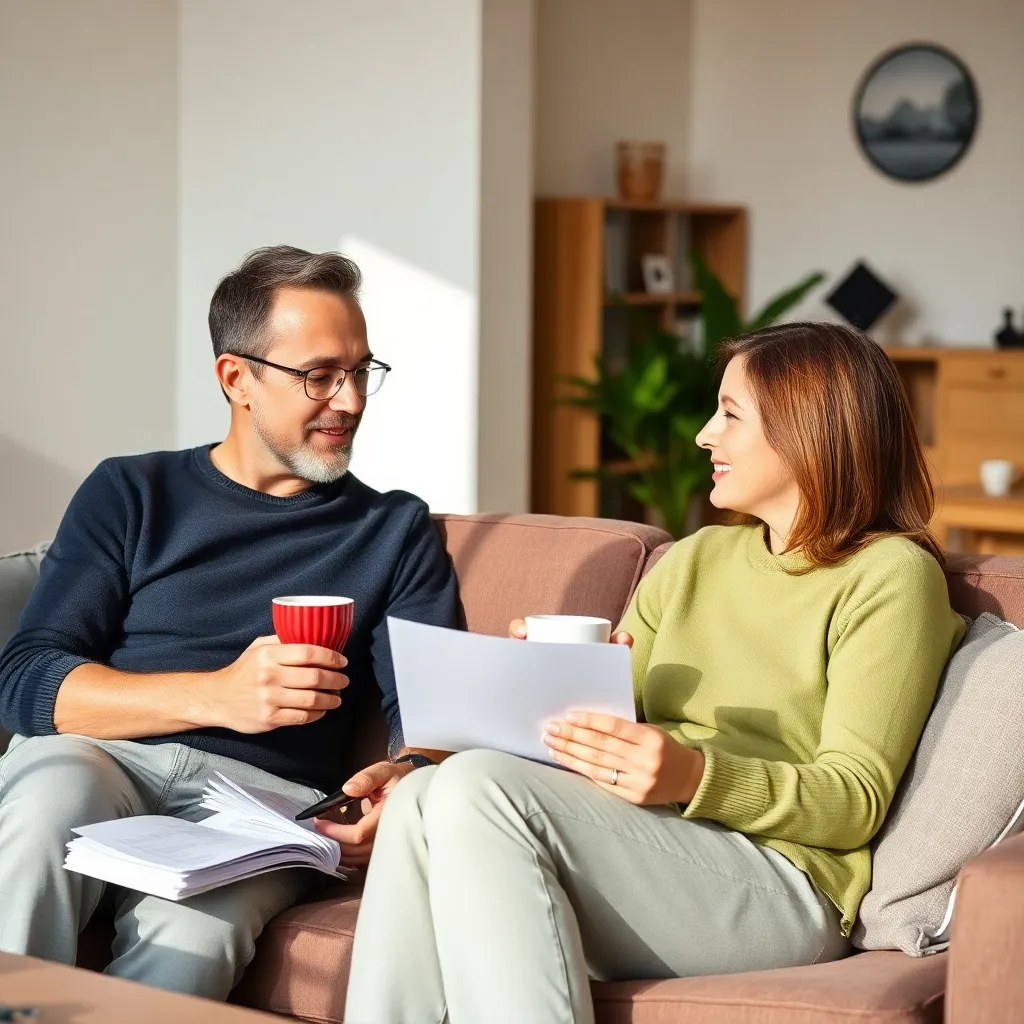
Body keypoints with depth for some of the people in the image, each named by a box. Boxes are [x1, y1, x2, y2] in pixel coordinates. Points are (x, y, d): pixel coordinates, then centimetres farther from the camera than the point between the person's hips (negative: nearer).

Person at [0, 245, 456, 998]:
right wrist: (219, 696, -12)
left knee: (187, 937, -36)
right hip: (99, 759, 1)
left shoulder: (396, 531, 17)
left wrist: (403, 781, -20)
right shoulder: (132, 495, 16)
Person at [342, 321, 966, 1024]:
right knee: (421, 799, -23)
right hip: (642, 845, 6)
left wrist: (694, 776, -23)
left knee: (476, 786, -27)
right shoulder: (696, 559, 23)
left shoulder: (890, 575, 1)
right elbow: (612, 724, 20)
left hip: (781, 880, -6)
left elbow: (856, 802, -7)